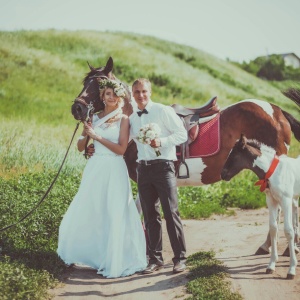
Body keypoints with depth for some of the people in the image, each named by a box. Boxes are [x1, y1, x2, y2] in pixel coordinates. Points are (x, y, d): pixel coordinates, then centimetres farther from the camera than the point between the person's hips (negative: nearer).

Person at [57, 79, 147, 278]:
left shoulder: (123, 119, -1)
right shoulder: (95, 117, 10)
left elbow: (121, 149, -11)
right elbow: (80, 147, 10)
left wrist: (97, 136, -13)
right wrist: (85, 133, -10)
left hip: (115, 171, -4)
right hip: (95, 168, 4)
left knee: (114, 216, -2)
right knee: (85, 213, 8)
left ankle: (114, 261, 10)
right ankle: (87, 254, 28)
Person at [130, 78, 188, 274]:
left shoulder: (163, 111, -3)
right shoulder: (132, 118, 12)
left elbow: (182, 134, -5)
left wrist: (161, 141, -19)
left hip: (163, 166, -5)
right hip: (143, 168, 5)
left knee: (171, 212, -5)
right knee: (150, 215, 8)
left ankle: (180, 258, 3)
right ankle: (155, 259, 17)